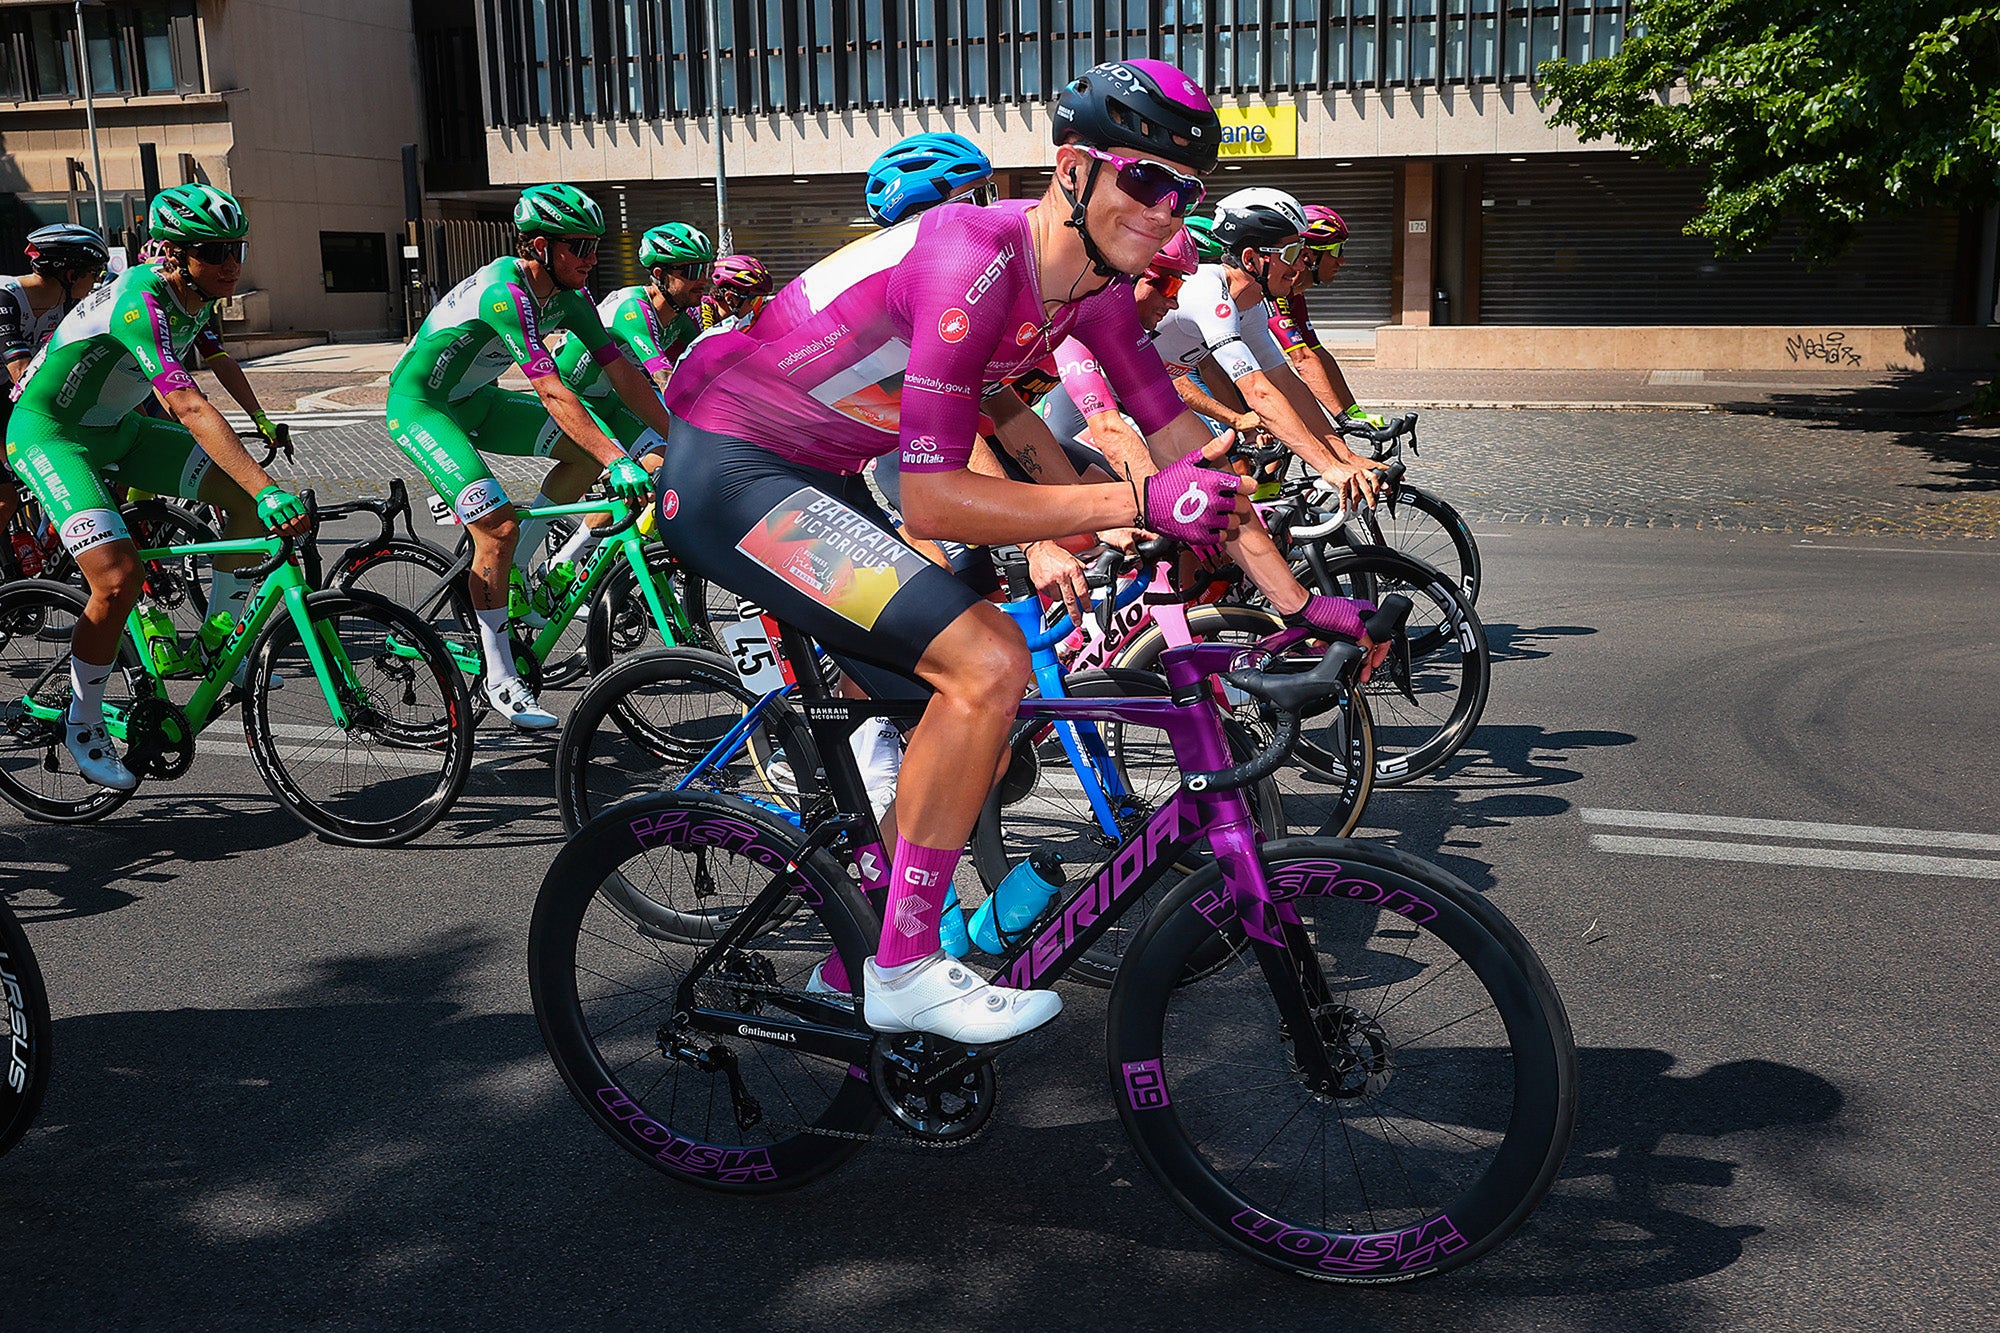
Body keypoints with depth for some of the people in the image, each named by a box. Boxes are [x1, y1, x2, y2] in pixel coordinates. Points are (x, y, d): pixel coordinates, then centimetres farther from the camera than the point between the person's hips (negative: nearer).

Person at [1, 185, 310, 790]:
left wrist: (265, 428, 25)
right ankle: (83, 725, -2)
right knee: (119, 580, -23)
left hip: (116, 427, 8)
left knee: (248, 498, -7)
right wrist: (270, 489, -51)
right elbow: (190, 407, -43)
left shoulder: (196, 296, -5)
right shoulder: (141, 302, -31)